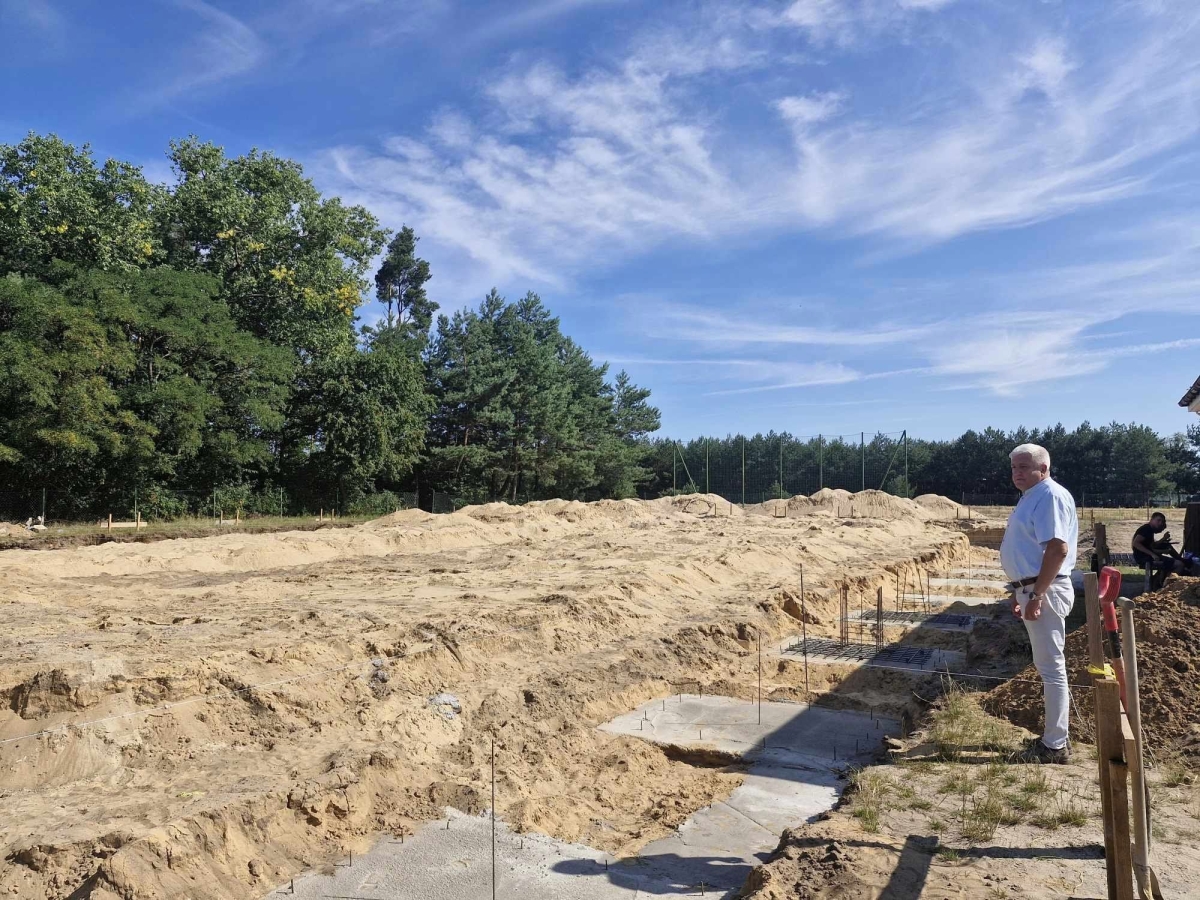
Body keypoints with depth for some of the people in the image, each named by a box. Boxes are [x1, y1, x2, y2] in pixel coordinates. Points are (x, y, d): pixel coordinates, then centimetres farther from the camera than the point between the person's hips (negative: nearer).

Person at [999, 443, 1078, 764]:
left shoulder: (1050, 495, -15)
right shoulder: (1030, 497, 16)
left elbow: (1058, 549, -24)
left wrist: (1036, 595, -25)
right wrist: (1021, 592, 23)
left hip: (1045, 591, -11)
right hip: (1032, 589, 11)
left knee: (1051, 667, -4)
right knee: (1048, 665, 17)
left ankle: (1055, 746, 4)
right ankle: (1055, 735, 27)